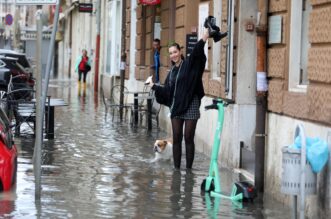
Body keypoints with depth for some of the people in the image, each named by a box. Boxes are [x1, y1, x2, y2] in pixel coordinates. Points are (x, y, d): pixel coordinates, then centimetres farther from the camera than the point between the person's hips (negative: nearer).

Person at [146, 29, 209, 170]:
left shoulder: (189, 65, -2)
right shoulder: (172, 72, 15)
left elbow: (196, 52, -21)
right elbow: (166, 91, 17)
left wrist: (204, 38, -36)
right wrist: (153, 86, 14)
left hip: (190, 106, -5)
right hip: (176, 107, 5)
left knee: (188, 138, -3)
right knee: (176, 138, 4)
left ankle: (189, 168, 3)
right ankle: (176, 168, 8)